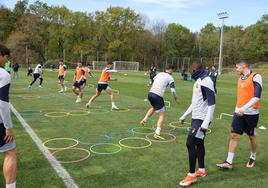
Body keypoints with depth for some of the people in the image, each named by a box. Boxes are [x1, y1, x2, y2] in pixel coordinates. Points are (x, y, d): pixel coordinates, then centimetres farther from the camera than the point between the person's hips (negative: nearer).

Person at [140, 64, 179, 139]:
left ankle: (144, 120, 31)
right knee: (161, 115, 3)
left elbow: (153, 81, 31)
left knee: (154, 108, 35)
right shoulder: (170, 78, 0)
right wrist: (175, 98, 10)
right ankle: (157, 134, -5)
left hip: (150, 93, 7)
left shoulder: (159, 74, 17)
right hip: (157, 96, -7)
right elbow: (172, 90, -7)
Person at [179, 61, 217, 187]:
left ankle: (191, 175, 2)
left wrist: (206, 123, -25)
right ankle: (201, 170, 29)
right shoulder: (199, 80, 14)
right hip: (196, 117, 10)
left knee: (190, 144, -9)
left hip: (201, 119, -10)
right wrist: (184, 116, 23)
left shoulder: (206, 81, -17)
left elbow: (211, 103, -21)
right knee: (199, 144, 15)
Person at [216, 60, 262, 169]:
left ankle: (253, 158, 34)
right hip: (239, 112, 6)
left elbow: (257, 96, -20)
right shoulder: (240, 78, 11)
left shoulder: (255, 77, -12)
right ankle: (229, 162, 4)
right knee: (234, 136, 0)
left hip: (251, 113, -6)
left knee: (252, 136, 11)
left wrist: (244, 108, -26)